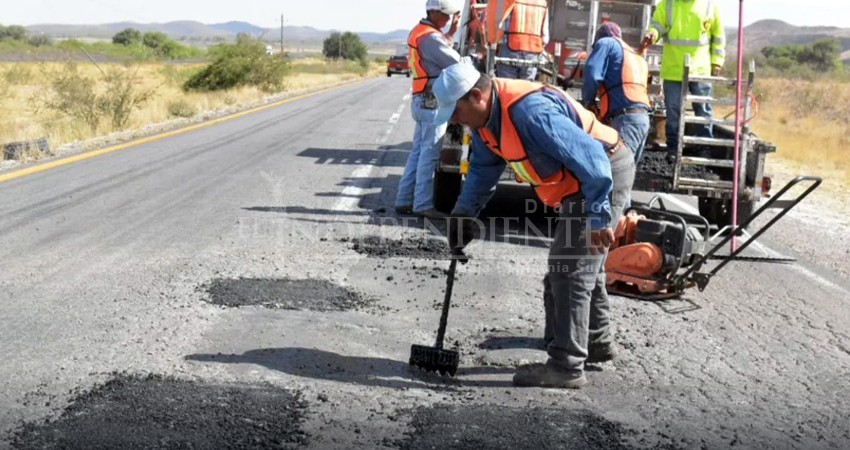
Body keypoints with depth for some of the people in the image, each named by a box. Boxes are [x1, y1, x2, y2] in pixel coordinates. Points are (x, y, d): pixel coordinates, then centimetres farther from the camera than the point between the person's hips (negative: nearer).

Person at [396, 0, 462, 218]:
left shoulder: (419, 31, 14)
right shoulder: (430, 37, -17)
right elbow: (456, 64, -16)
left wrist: (452, 32, 16)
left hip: (422, 101, 10)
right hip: (433, 102, -10)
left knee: (418, 151, 12)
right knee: (429, 154, -6)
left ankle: (404, 200, 14)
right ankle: (423, 205, -3)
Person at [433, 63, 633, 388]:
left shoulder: (530, 111, -32)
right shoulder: (486, 117, 0)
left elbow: (591, 158, -32)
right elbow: (483, 170, 16)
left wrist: (598, 217, -28)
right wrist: (463, 214, 6)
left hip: (603, 175, -10)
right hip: (577, 184, 10)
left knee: (570, 269, -12)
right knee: (581, 264, 21)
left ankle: (566, 366, -8)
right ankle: (597, 343, 37)